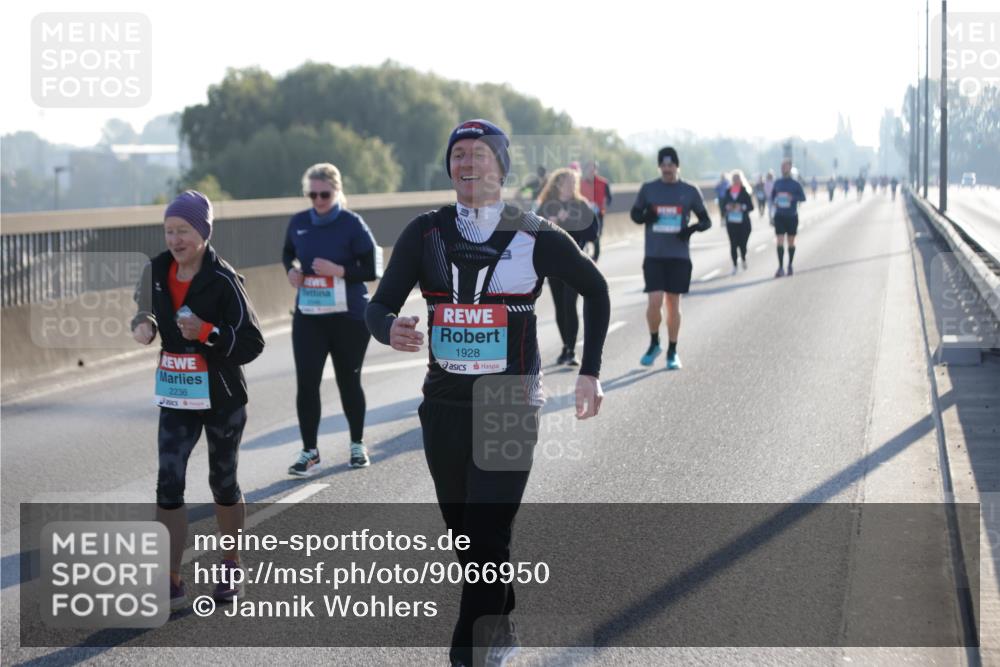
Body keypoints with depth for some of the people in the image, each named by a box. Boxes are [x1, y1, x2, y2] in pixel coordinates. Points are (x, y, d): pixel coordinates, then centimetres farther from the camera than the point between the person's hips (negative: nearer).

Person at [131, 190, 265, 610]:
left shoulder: (223, 280, -16)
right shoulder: (157, 270, -1)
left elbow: (252, 343, -16)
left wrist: (208, 333, -29)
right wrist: (144, 325, -4)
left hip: (222, 398, -3)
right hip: (176, 396, 4)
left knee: (223, 482, 13)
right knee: (168, 485, -8)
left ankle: (231, 566, 32)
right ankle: (173, 582, -4)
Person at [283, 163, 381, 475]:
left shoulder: (353, 224, -10)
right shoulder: (298, 222, 1)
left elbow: (371, 270, -9)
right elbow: (288, 252, 20)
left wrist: (339, 271, -22)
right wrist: (292, 269, -1)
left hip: (349, 317, -3)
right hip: (308, 317, 3)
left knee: (348, 381, 10)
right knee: (306, 382, -5)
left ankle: (358, 445, 28)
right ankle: (309, 451, 4)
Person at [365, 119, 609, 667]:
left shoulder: (535, 237, -4)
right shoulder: (425, 233, 2)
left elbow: (594, 288, 11)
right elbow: (379, 306, -1)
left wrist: (590, 371, 7)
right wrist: (390, 330, -25)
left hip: (511, 409, -4)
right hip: (444, 405, 4)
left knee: (488, 540, -12)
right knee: (463, 536, 15)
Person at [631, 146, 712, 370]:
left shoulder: (690, 191, 2)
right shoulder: (648, 189, 3)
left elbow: (706, 221, 8)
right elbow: (635, 214, 14)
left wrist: (692, 229, -14)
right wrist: (645, 216, -10)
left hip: (679, 257, 0)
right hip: (654, 256, 0)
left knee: (673, 304, 5)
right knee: (654, 301, -10)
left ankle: (672, 352, 17)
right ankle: (654, 344, 13)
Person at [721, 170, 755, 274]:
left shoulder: (745, 191, -2)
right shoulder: (728, 191, 7)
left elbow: (751, 207, -3)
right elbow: (723, 205, 12)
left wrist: (742, 207, -19)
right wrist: (727, 207, -10)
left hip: (743, 222, -2)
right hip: (731, 222, 2)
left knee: (742, 244, -4)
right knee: (733, 244, -2)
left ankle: (744, 259, 28)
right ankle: (734, 265, 7)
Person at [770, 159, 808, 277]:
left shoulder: (795, 184, -3)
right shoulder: (777, 183, 4)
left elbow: (803, 197, -2)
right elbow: (772, 195, 15)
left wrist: (793, 197, -21)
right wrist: (774, 202, -6)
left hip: (792, 217, -1)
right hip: (779, 216, 1)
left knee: (791, 242, 10)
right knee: (779, 242, -9)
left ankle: (790, 266, 25)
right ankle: (780, 268, -10)